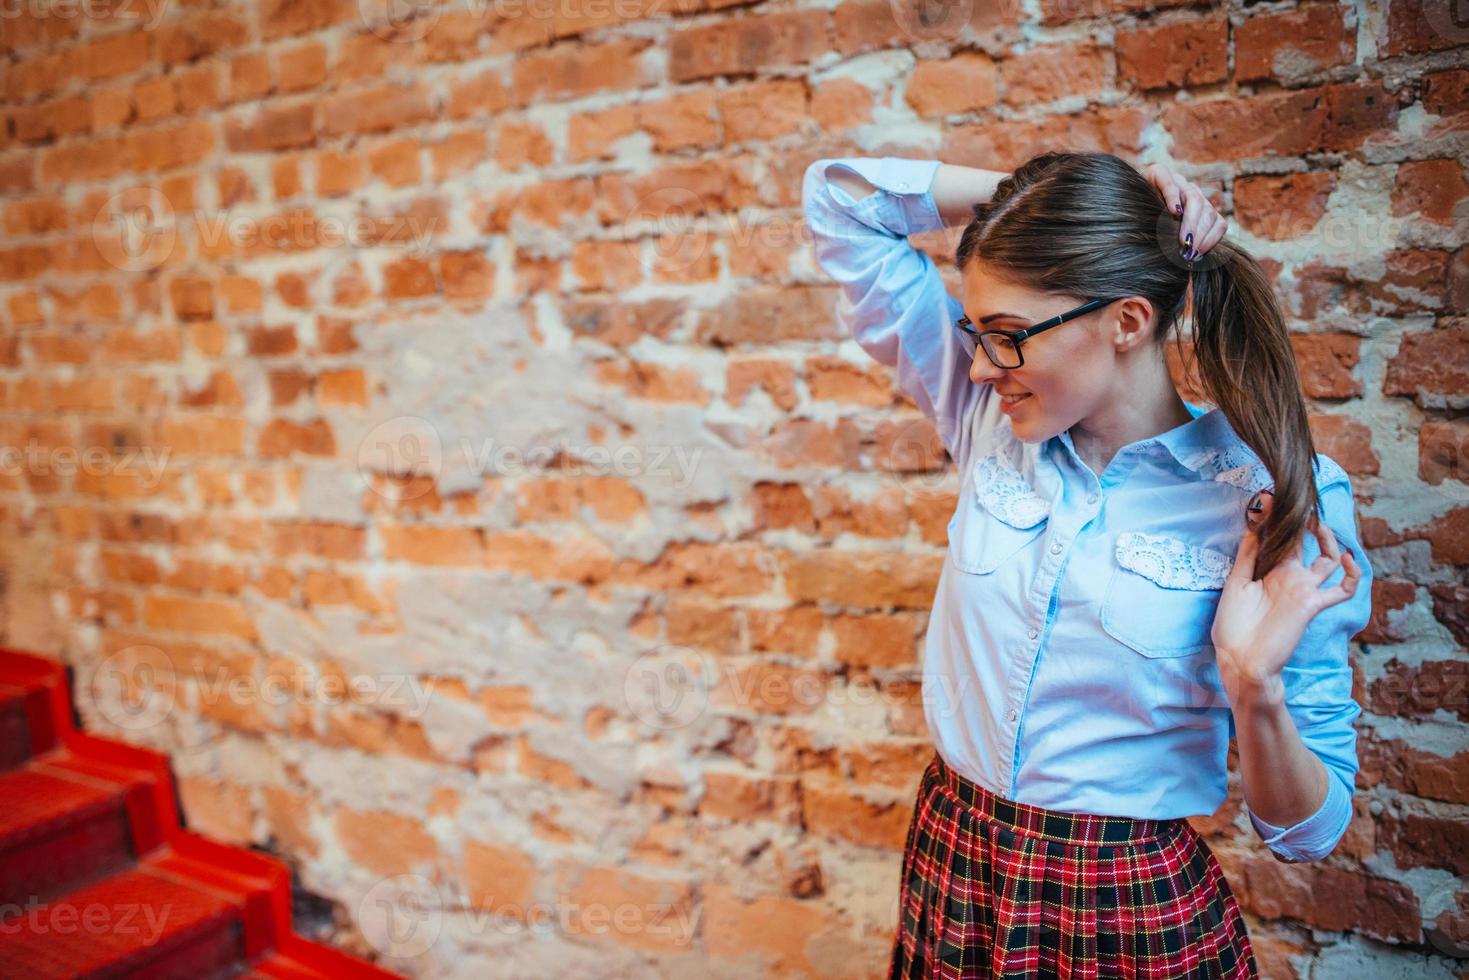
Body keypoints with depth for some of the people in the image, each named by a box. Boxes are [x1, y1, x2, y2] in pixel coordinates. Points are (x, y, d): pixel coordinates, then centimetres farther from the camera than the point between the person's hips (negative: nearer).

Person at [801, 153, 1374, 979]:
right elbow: (840, 196, -4)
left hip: (1137, 914, -3)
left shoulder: (1282, 508, -15)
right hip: (948, 874, 4)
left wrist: (1255, 686, -29)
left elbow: (1309, 832, -9)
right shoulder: (991, 418, -7)